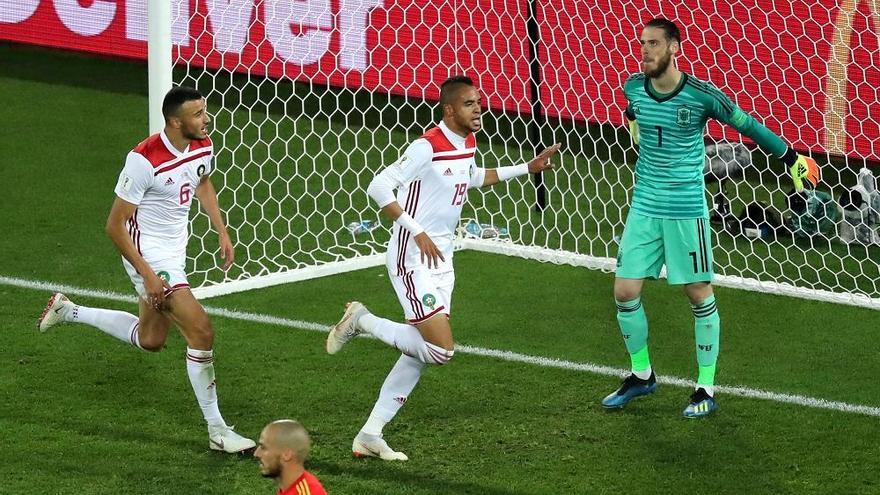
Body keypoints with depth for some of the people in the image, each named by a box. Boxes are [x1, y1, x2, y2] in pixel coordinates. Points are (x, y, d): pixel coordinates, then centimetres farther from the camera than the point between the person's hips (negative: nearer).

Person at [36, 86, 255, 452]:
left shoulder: (203, 146, -5)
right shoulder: (145, 160, -28)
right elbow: (115, 225, -22)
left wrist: (222, 232, 14)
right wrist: (148, 276, -24)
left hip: (174, 254, 9)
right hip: (148, 256, -9)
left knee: (150, 340, 23)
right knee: (200, 330, -16)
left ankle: (68, 312, 40)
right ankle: (216, 431, -7)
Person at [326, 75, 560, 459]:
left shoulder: (467, 144, 9)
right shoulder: (427, 147, -19)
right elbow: (378, 187, -23)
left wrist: (527, 168, 30)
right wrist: (418, 233, -26)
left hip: (440, 260, 9)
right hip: (412, 259, -9)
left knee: (420, 352, 9)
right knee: (441, 350, -16)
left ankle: (370, 435, 15)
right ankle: (361, 321, 2)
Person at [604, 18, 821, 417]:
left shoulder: (701, 95, -13)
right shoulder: (633, 88, -1)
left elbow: (748, 126, -2)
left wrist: (792, 159, 2)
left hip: (686, 211, -4)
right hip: (644, 208, 4)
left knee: (699, 295, 2)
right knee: (625, 292, 2)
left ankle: (706, 389, 12)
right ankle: (641, 375, 22)